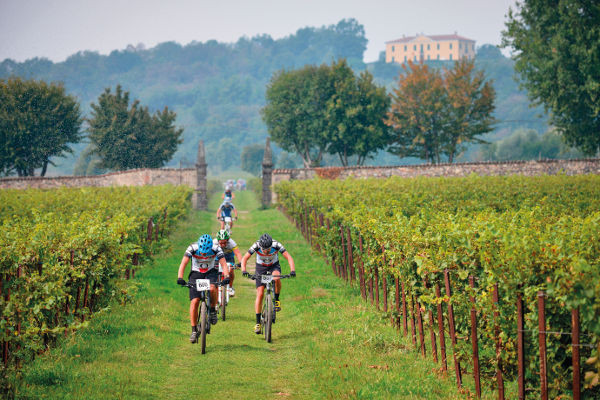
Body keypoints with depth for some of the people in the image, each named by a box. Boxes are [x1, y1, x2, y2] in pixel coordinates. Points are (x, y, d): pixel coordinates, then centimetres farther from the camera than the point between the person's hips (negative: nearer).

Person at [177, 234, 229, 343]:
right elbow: (183, 263, -27)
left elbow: (223, 264, -24)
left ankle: (213, 311, -6)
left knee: (212, 288, -34)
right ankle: (194, 331, -3)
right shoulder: (192, 248, -22)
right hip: (196, 274, 0)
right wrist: (180, 278, -41)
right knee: (194, 302, -13)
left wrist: (226, 277, -42)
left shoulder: (216, 249, -21)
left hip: (211, 273, 0)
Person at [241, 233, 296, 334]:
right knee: (260, 294, -12)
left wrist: (292, 270, -43)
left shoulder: (276, 245, -29)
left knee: (276, 277, -37)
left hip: (274, 266, 0)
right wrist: (243, 270, -43)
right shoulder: (256, 246, -28)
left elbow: (289, 257, -27)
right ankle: (258, 323, -7)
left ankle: (277, 300, -12)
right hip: (261, 267, 0)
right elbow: (244, 258, -25)